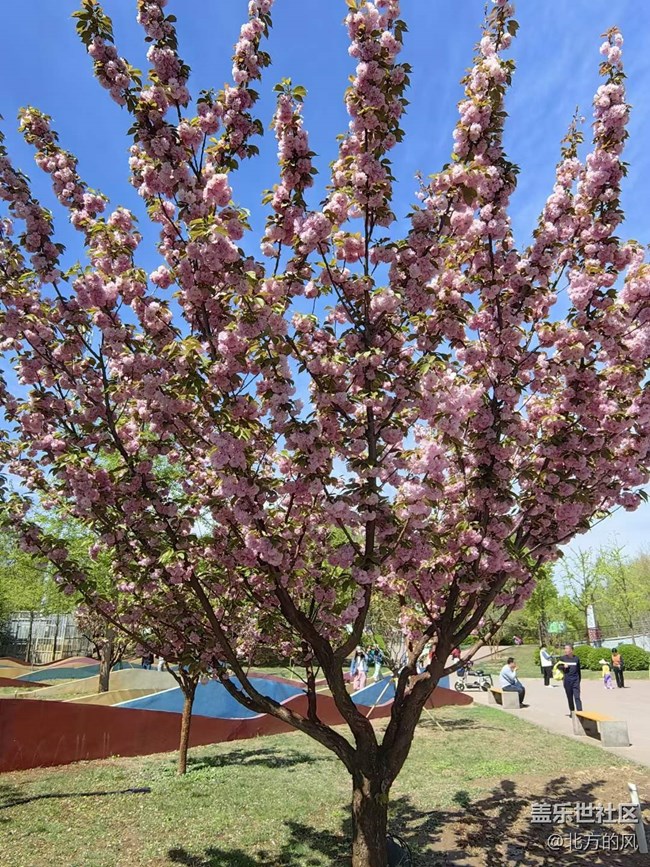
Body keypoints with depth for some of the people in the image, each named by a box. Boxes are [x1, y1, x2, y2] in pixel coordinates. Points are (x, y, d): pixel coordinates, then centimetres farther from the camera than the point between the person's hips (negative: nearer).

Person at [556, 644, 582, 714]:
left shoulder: (576, 658, 0)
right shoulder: (563, 658, -1)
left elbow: (579, 670, 11)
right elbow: (557, 666, 8)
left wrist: (579, 679, 14)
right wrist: (563, 666, -11)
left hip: (575, 680, -1)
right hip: (567, 680, 1)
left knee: (577, 697, -7)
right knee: (569, 697, 11)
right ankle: (571, 711, 25)